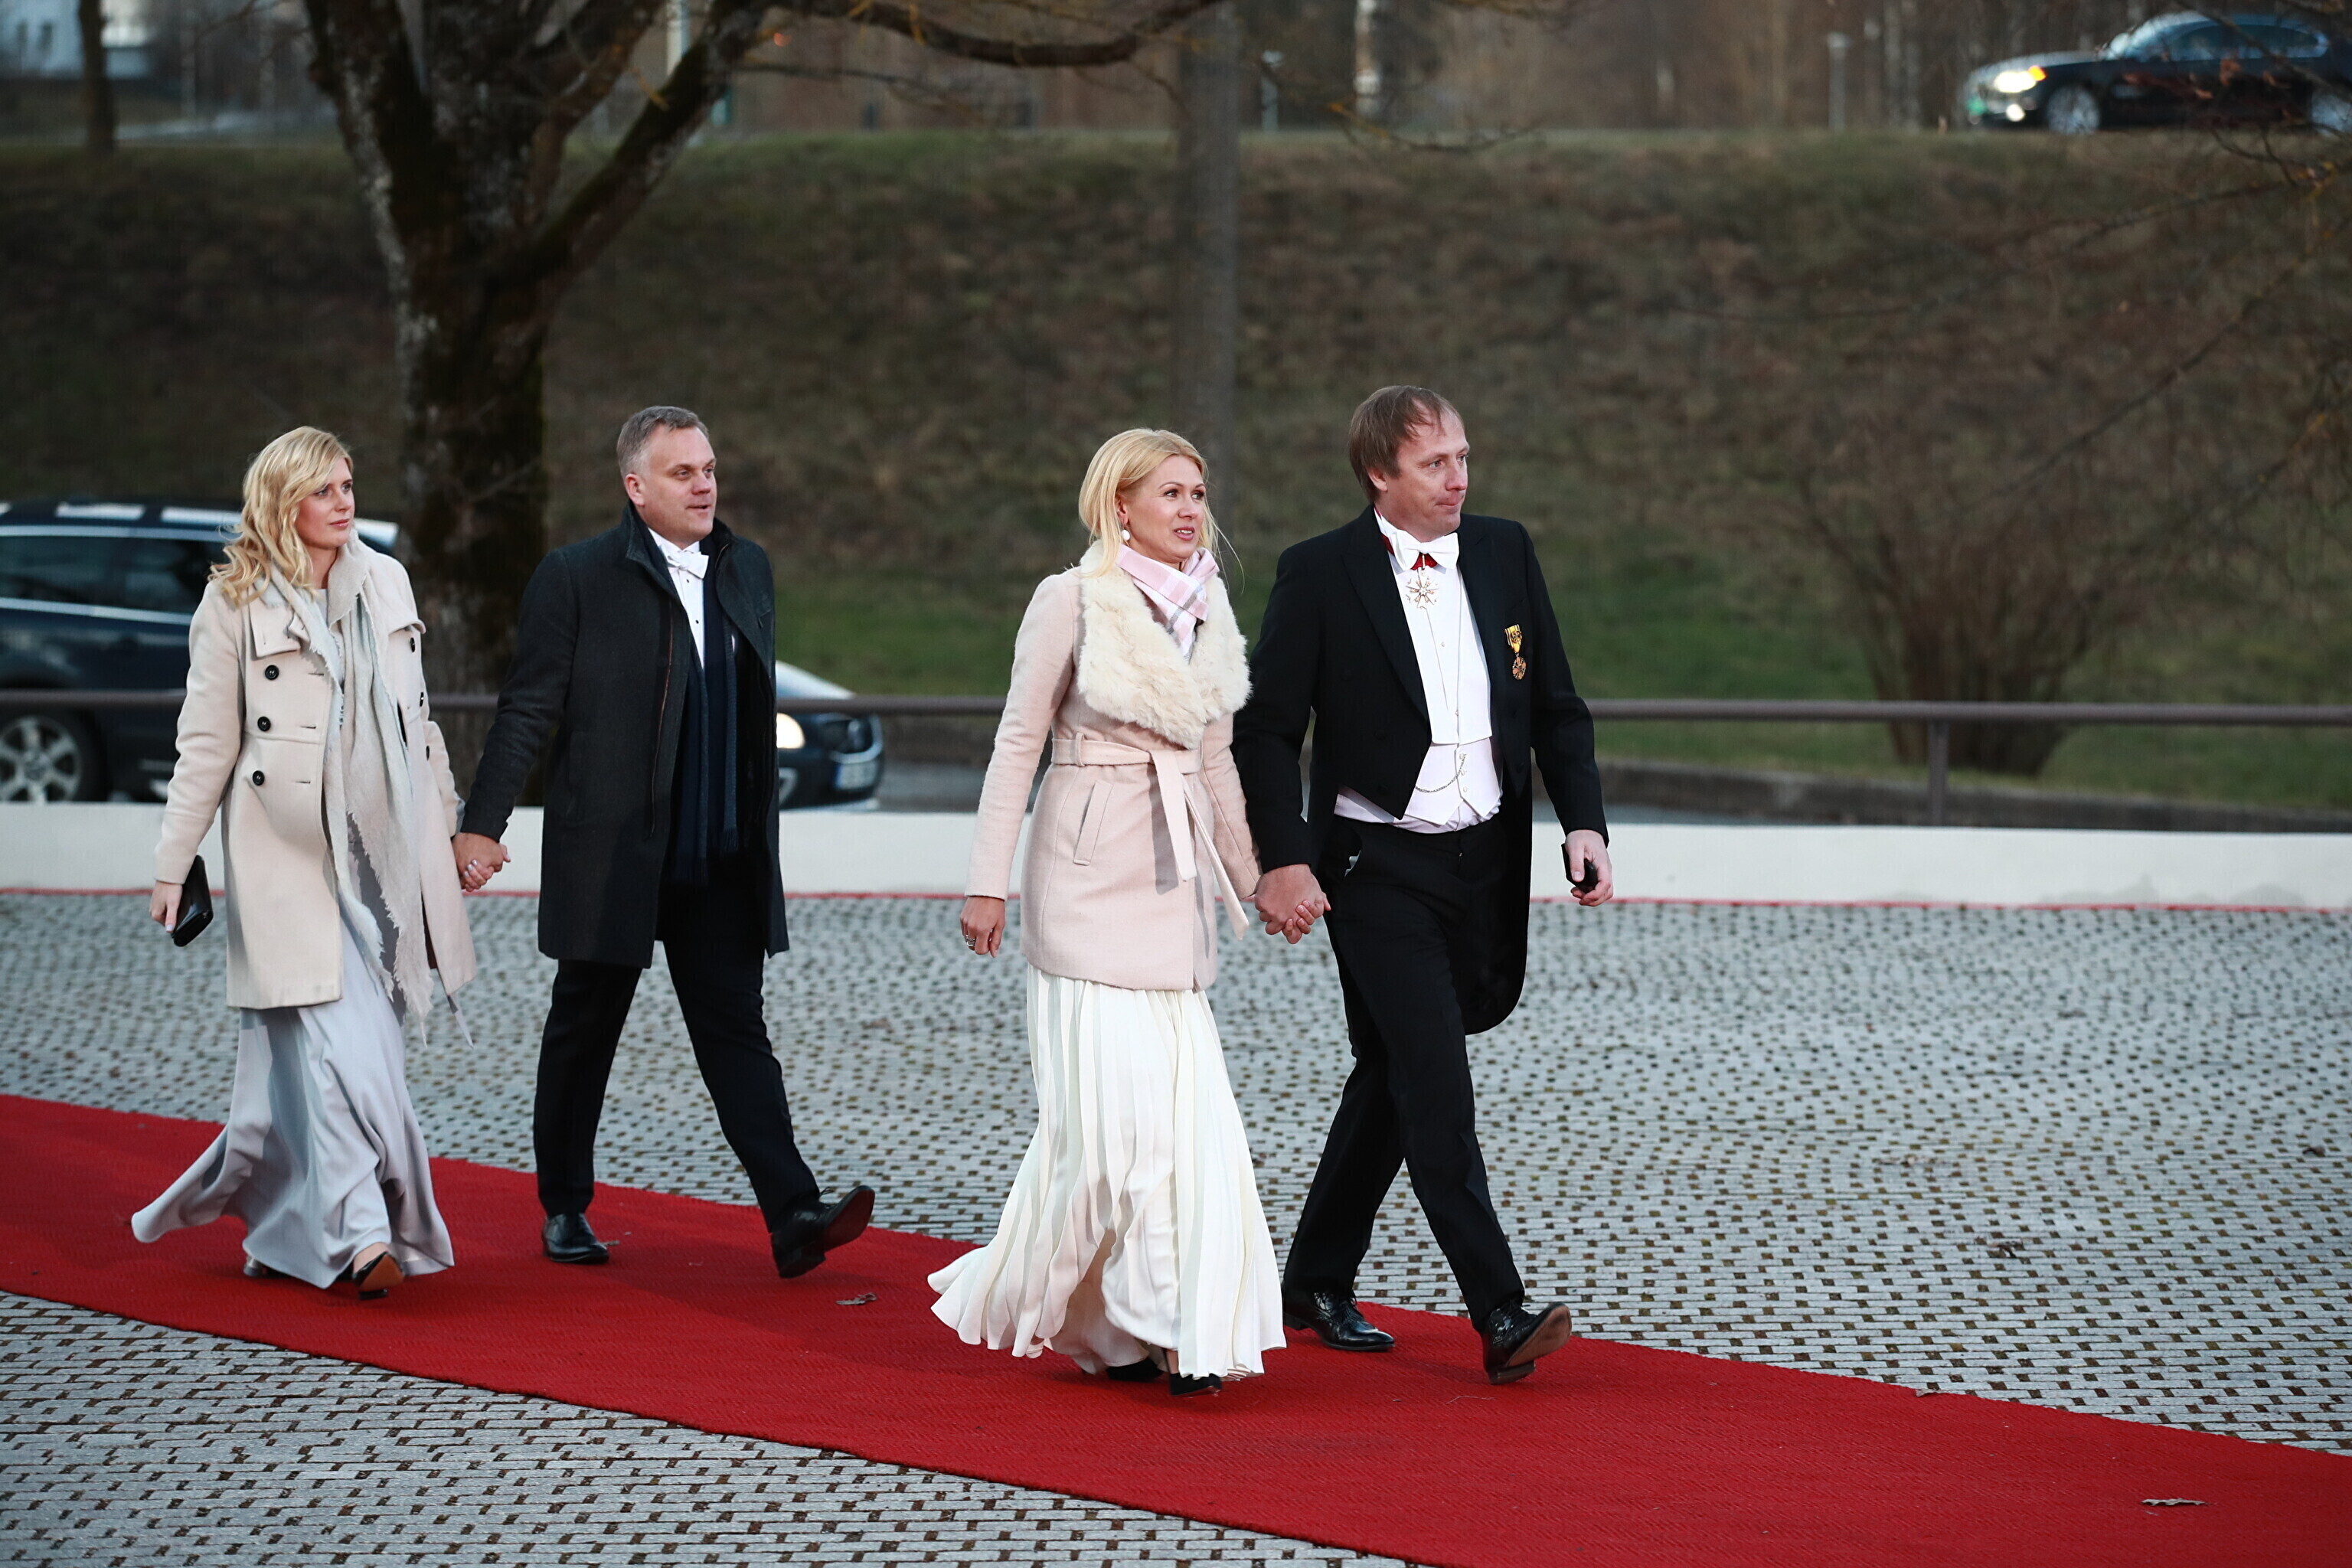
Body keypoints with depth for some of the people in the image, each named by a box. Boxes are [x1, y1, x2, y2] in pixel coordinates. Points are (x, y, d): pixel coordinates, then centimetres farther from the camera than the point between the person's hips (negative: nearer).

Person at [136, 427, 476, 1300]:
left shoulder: (385, 582, 12)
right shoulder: (235, 604, -3)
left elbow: (416, 715, 20)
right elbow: (205, 745, -1)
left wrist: (450, 824, 20)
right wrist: (172, 866, -2)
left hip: (381, 850, 4)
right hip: (290, 857, -4)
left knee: (305, 1050, 7)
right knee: (332, 1039, -13)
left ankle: (284, 1226, 21)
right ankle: (358, 1234, -17)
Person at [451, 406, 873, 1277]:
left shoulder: (748, 568, 10)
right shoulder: (576, 576, -6)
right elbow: (527, 709, -6)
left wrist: (757, 826, 17)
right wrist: (482, 824, -12)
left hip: (721, 864, 4)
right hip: (609, 858, -4)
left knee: (736, 1031, -2)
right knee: (583, 1032, 9)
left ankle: (793, 1217, -12)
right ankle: (565, 1208, 24)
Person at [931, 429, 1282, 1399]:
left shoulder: (1208, 611, 11)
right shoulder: (1072, 602, -5)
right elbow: (1018, 744, -4)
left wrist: (1251, 877, 21)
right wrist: (988, 883, -7)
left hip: (1175, 879, 5)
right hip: (1090, 873, -5)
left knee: (1186, 1106, 0)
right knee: (1107, 1105, -9)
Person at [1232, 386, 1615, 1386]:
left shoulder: (1505, 555, 5)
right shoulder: (1319, 575, -8)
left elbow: (1557, 709, 10)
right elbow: (1266, 731, -6)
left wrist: (1583, 821, -3)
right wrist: (1282, 861, -15)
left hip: (1484, 863, 5)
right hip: (1376, 869, -5)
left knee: (1391, 1077, 15)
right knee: (1436, 1085, -13)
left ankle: (1318, 1281, 29)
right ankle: (1500, 1315, -16)